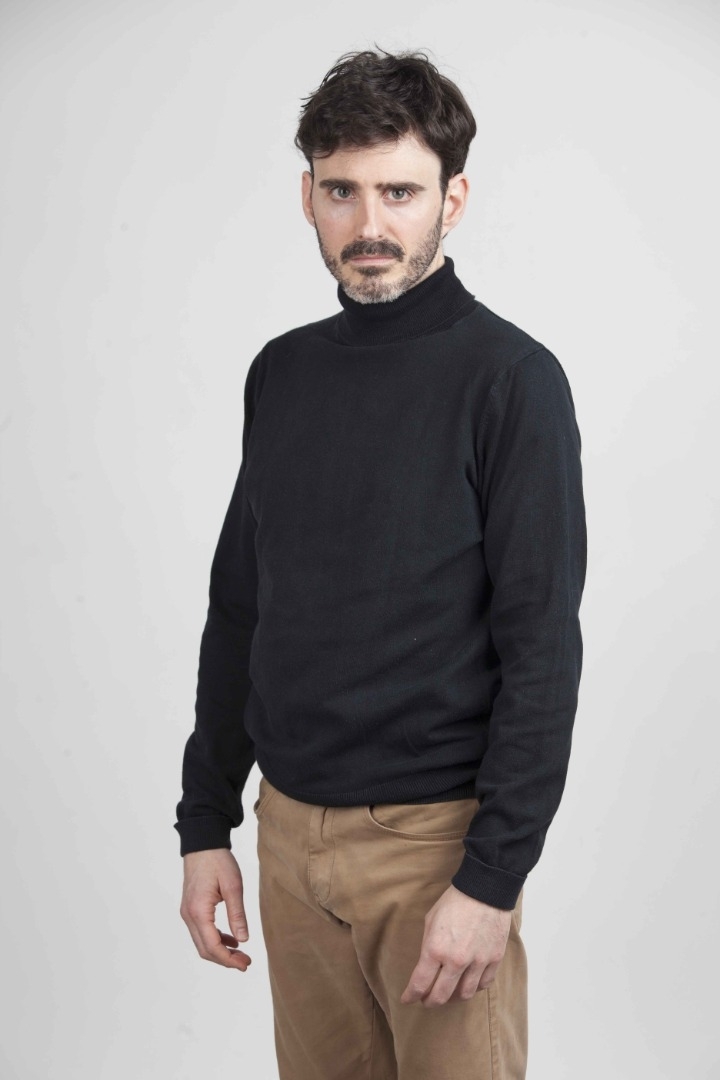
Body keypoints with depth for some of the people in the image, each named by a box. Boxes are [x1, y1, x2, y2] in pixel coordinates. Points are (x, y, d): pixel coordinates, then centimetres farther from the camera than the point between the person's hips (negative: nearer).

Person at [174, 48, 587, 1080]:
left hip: (433, 835, -5)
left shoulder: (509, 377, -10)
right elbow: (237, 612, 11)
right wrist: (205, 824, 9)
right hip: (290, 830, 5)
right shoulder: (282, 373, 7)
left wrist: (492, 880, -17)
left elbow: (544, 651, -13)